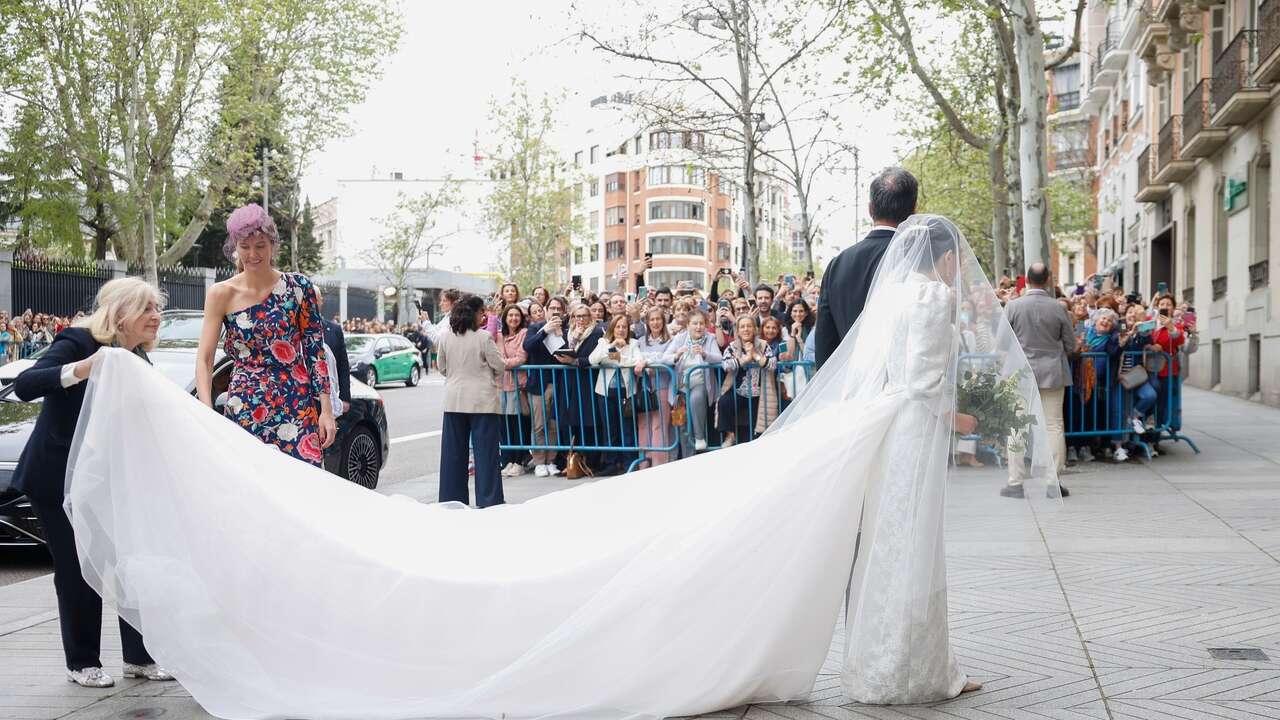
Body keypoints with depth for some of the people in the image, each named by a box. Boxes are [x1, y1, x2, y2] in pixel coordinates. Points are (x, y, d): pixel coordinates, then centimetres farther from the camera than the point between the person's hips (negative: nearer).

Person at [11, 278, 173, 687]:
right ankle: (82, 663, 13)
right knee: (78, 572, -2)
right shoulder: (78, 342, -15)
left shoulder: (139, 361, 5)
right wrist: (82, 369, -43)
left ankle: (139, 657, 12)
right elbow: (24, 385, -29)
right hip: (58, 480, -6)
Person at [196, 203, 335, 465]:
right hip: (244, 410, 1)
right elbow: (204, 359, -3)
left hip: (297, 407, 0)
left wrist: (326, 410, -3)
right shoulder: (221, 294, 2)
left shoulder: (298, 287, 1)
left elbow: (316, 350, 2)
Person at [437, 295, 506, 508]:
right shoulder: (484, 337, -12)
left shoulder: (445, 337, 1)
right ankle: (488, 500, 1)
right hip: (482, 400, -4)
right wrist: (490, 375, 15)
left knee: (454, 451, 10)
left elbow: (442, 367, 11)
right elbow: (499, 367, -7)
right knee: (485, 450, 1)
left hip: (453, 399, 4)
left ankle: (452, 498, 15)